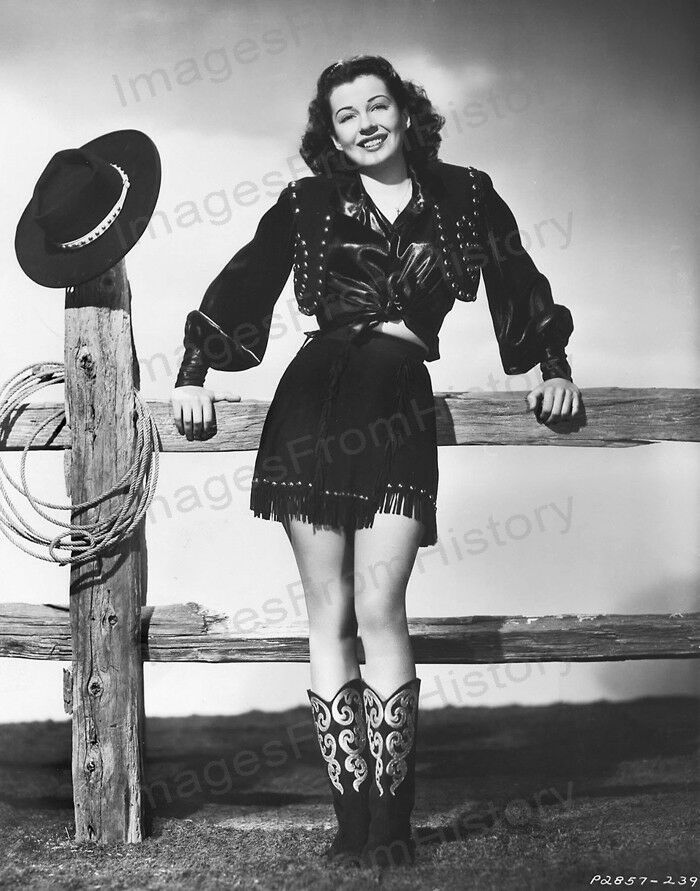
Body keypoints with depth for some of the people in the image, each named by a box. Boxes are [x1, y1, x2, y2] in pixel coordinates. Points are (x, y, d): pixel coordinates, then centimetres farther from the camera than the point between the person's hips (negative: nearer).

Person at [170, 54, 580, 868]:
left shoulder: (464, 197, 12)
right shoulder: (308, 205, 11)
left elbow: (519, 282, 18)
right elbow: (241, 285, 10)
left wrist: (554, 365, 9)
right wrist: (194, 372, 1)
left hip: (399, 410, -1)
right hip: (313, 402, 1)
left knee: (380, 612, -11)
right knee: (329, 614, 0)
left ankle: (390, 818, -4)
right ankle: (351, 813, 4)